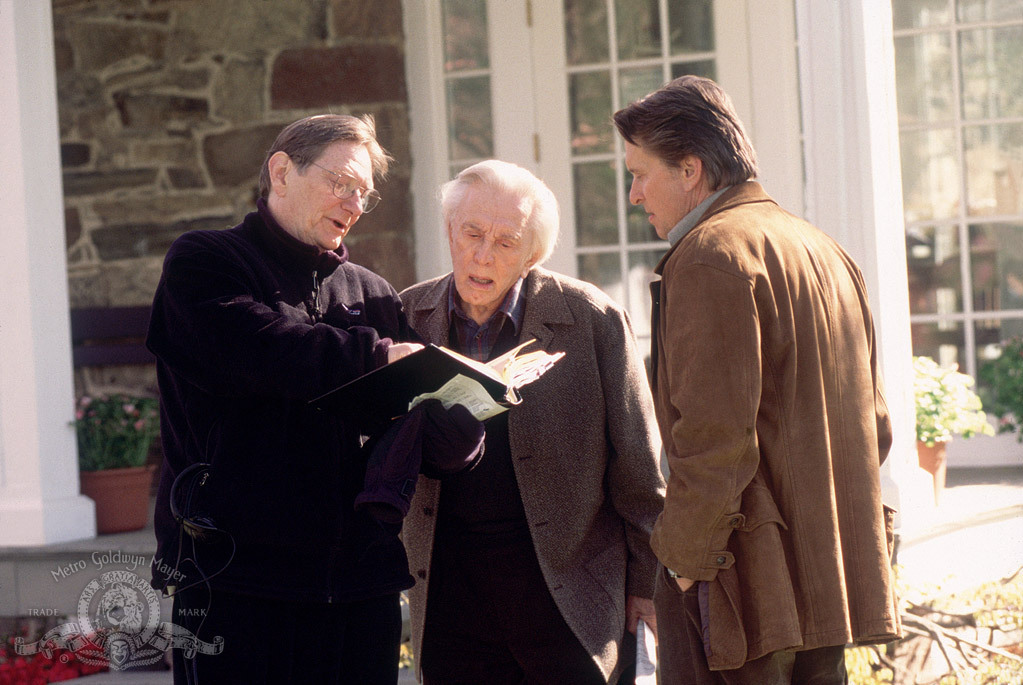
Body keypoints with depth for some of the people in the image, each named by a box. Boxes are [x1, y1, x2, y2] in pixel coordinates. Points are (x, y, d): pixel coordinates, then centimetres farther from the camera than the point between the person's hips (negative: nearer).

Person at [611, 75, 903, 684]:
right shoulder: (826, 251, 17)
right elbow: (874, 422, 19)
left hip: (747, 588, -9)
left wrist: (684, 558, -12)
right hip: (835, 577, 9)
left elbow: (715, 434, -20)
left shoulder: (710, 257, -13)